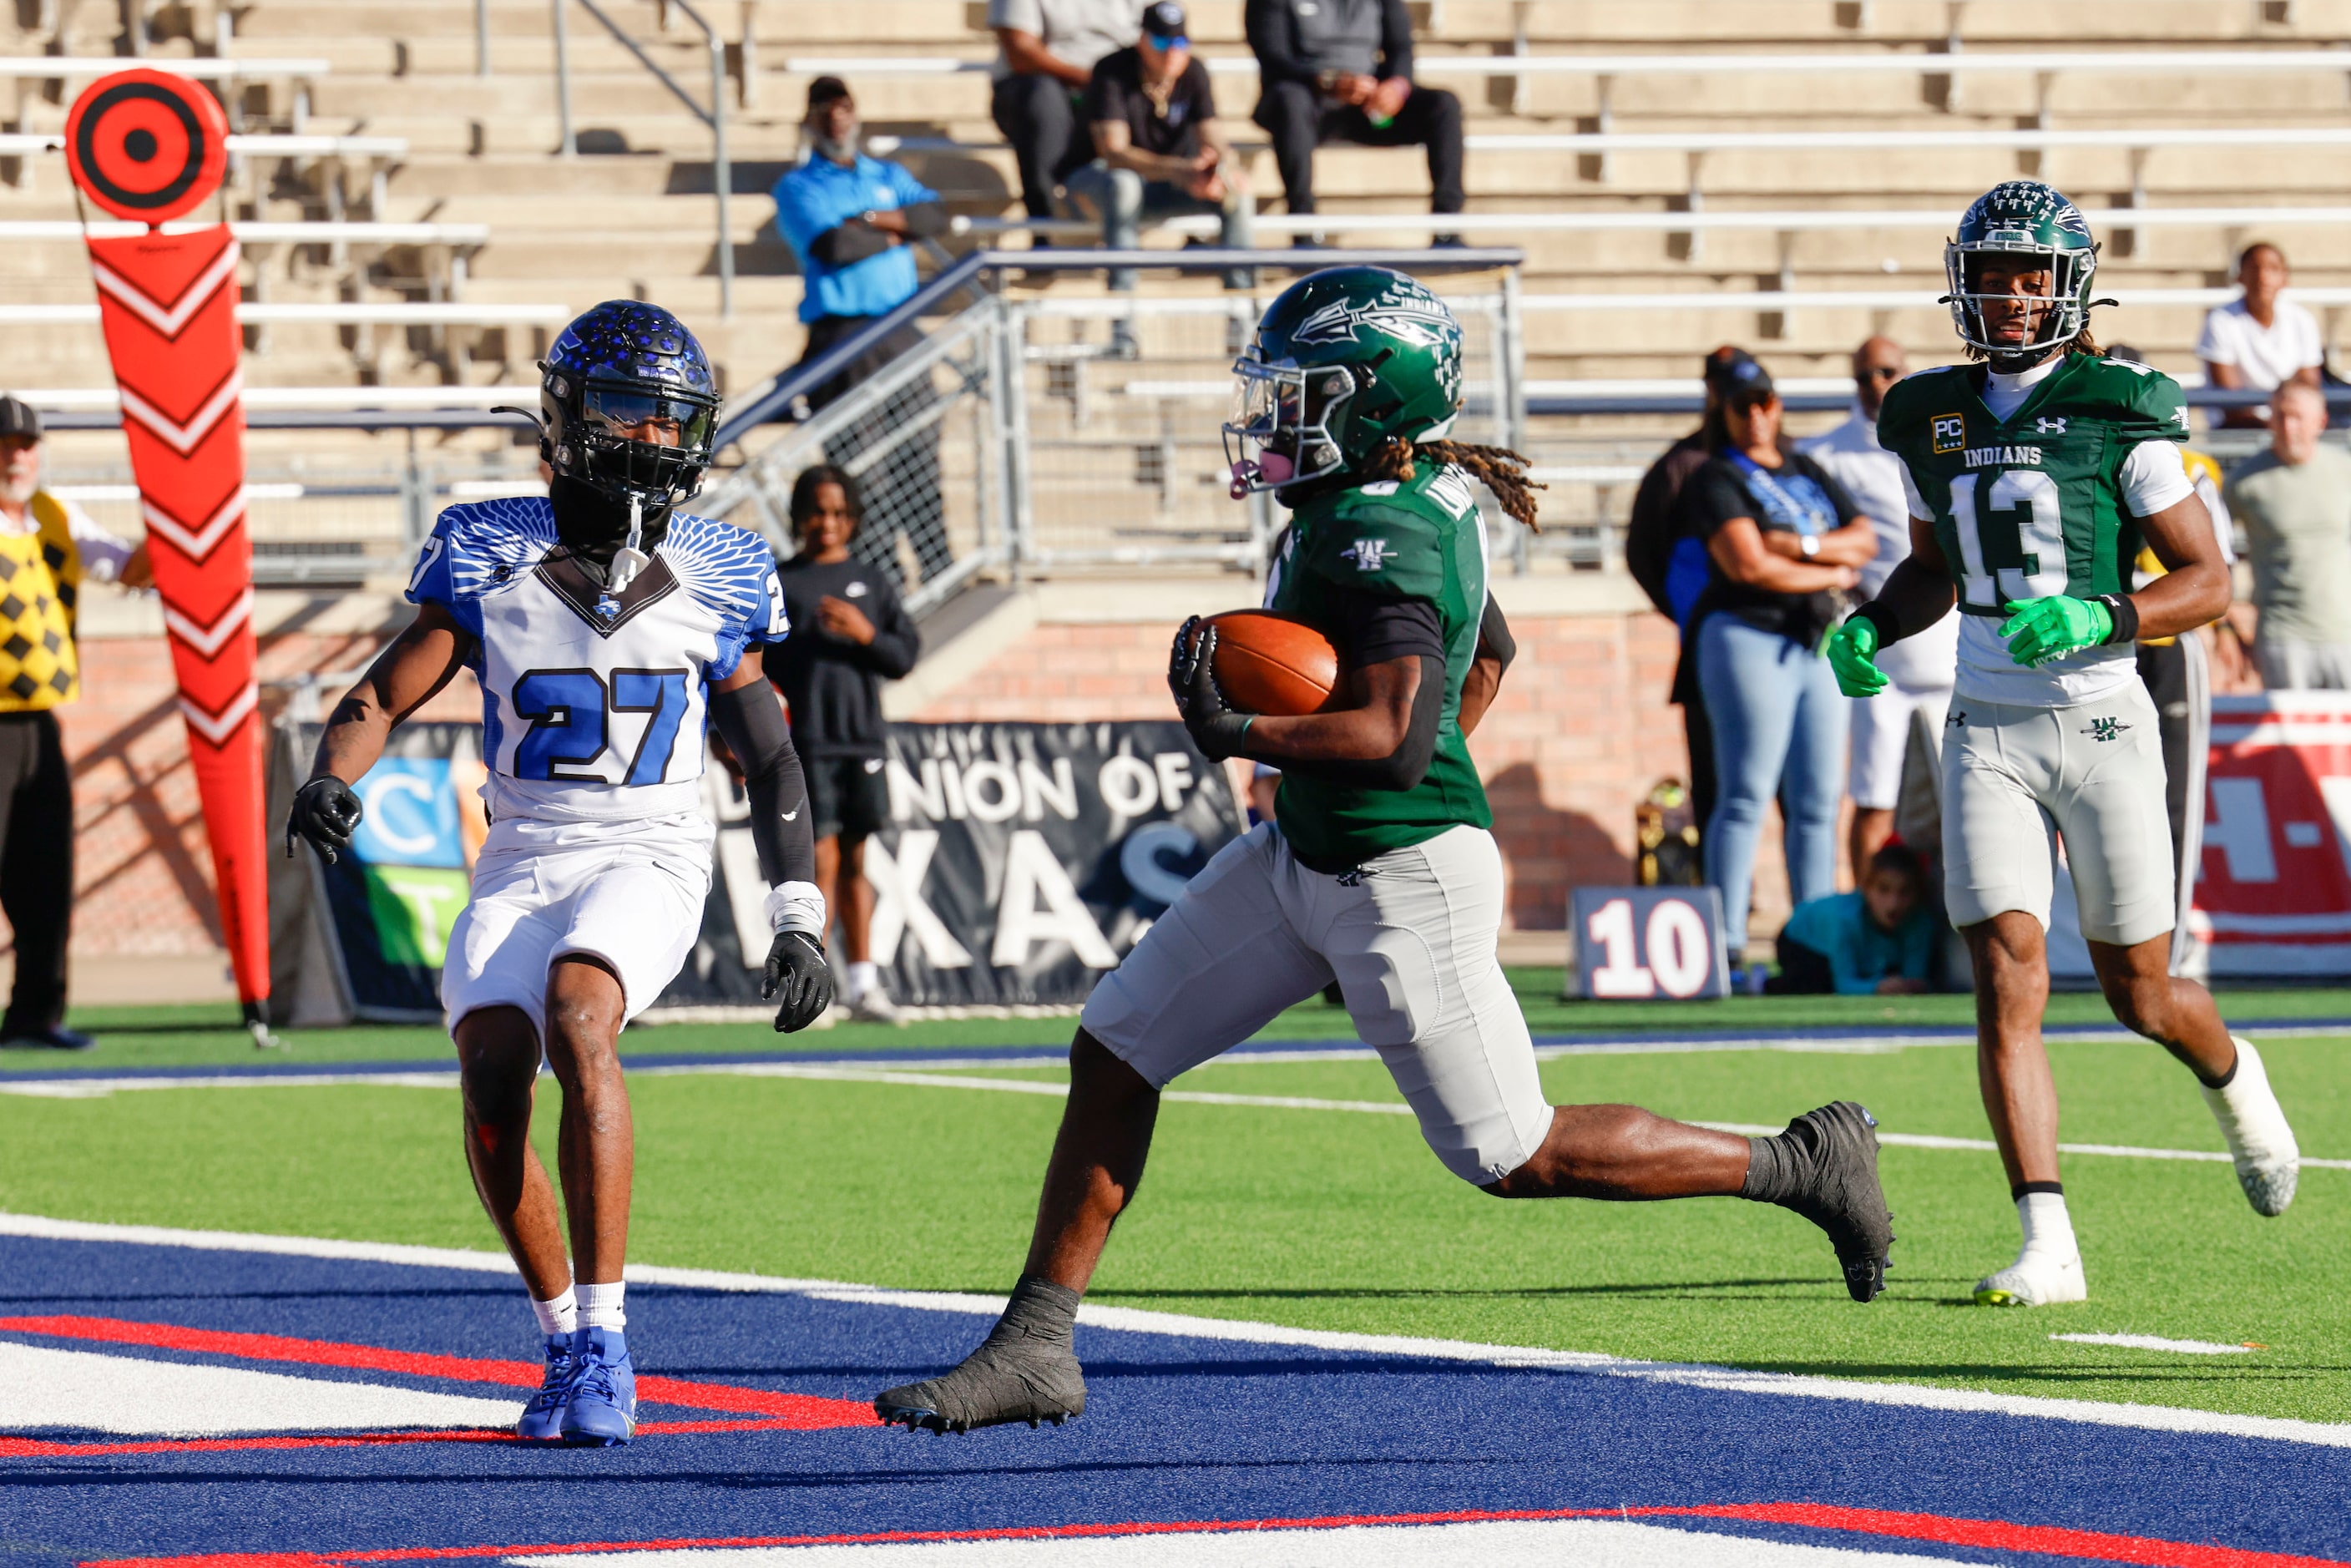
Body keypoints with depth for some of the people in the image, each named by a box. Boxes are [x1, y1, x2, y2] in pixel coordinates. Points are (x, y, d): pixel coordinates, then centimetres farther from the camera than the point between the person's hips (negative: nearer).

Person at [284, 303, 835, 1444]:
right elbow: (383, 696, 3)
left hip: (650, 859, -2)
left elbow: (769, 758, 11)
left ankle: (605, 1343, -29)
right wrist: (327, 783, -19)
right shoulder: (491, 555, 0)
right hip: (521, 865, 2)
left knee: (578, 1015, -31)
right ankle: (565, 1344, 3)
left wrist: (799, 921, 6)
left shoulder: (716, 578, 3)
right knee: (491, 1080, -20)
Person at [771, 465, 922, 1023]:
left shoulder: (870, 584, 13)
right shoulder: (776, 585, 4)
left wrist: (866, 634, -10)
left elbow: (905, 657, 9)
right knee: (822, 863, -9)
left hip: (863, 741, 3)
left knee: (855, 862, 8)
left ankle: (863, 982, 12)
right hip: (803, 742, -3)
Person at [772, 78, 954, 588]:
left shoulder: (889, 177, 19)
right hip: (839, 334, -4)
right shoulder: (797, 188, 4)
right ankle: (880, 580, -5)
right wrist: (894, 235, -2)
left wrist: (874, 220, -11)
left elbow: (936, 215, 1)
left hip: (900, 334, 4)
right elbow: (831, 246, -14)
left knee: (919, 455, 4)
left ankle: (939, 571, 8)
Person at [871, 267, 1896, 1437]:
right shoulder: (1419, 503, 6)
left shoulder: (1379, 537, -24)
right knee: (1116, 1046, 7)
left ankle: (1804, 1165, 15)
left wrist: (1237, 735, -32)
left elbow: (1397, 737, -31)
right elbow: (1490, 651, 22)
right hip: (1304, 857, 10)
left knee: (1512, 1155, 0)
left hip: (1403, 880, -10)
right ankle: (1035, 1349, 11)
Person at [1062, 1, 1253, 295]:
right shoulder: (1112, 73, -21)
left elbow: (1214, 143, -13)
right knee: (1123, 184, -41)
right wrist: (1179, 171, -47)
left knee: (1236, 189, -20)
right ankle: (1120, 298, -42)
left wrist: (1224, 169, -40)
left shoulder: (1193, 73, -6)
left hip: (1164, 185, 5)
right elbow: (1113, 152, -32)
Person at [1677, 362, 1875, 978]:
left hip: (1819, 646, 7)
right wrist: (1832, 574, -3)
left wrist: (1806, 546, -7)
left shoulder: (1809, 474, 20)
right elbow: (1749, 566, -14)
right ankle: (1727, 943, -15)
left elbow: (1865, 539, 12)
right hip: (1749, 641, -7)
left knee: (1818, 802, 4)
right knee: (1746, 796, -12)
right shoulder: (1717, 480, -1)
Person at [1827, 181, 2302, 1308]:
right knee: (2008, 979, -11)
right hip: (1987, 736, 3)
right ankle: (2047, 1246, -13)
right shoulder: (1934, 421, 8)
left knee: (2140, 994, 8)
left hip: (2102, 724, -3)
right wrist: (1868, 630, 5)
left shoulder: (2120, 416, -7)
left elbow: (2207, 581, -7)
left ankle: (2230, 1077, 44)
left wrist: (2098, 617, -23)